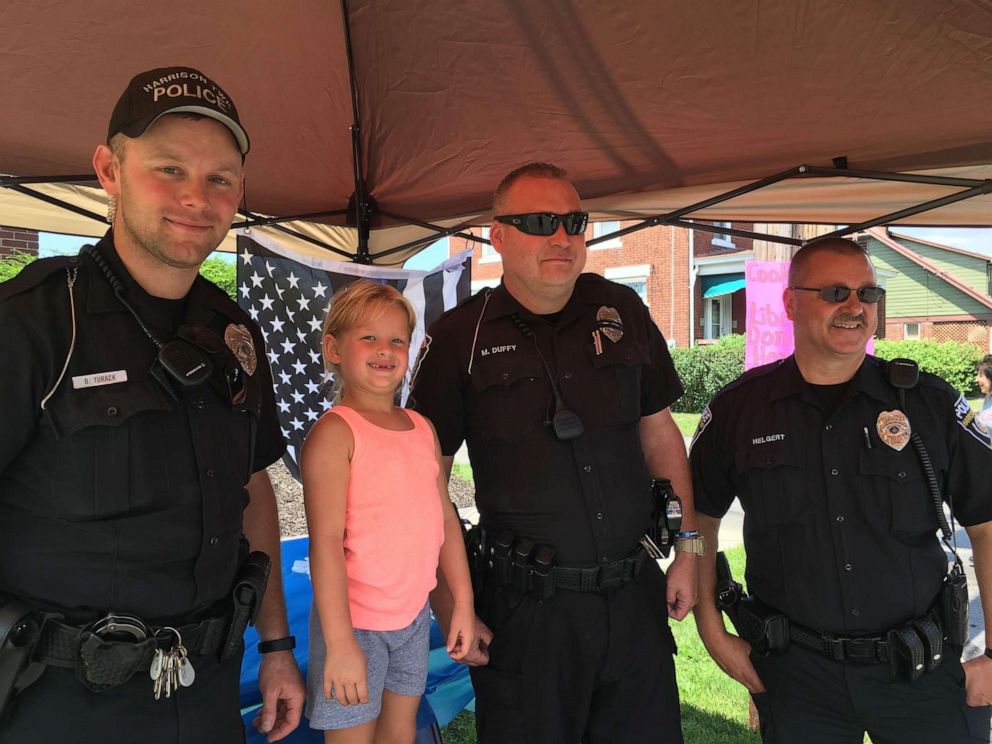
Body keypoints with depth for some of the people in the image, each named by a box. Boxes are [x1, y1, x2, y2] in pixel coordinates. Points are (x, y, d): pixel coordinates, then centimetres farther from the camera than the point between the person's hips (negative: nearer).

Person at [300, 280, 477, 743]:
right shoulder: (334, 432, -14)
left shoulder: (422, 429, 6)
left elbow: (445, 519, 9)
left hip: (415, 614, 6)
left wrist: (463, 602, 7)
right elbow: (326, 540, -19)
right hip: (356, 619, -6)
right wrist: (340, 642, -22)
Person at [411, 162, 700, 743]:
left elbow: (659, 432, 11)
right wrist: (448, 604, -4)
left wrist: (689, 546, 8)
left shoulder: (621, 310, 4)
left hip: (634, 592, 3)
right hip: (526, 605, -3)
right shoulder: (462, 336, -5)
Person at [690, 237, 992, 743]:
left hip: (923, 668, 1)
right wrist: (712, 631, 2)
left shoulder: (930, 403, -4)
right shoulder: (738, 409, -5)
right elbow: (699, 518, 4)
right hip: (795, 670, 0)